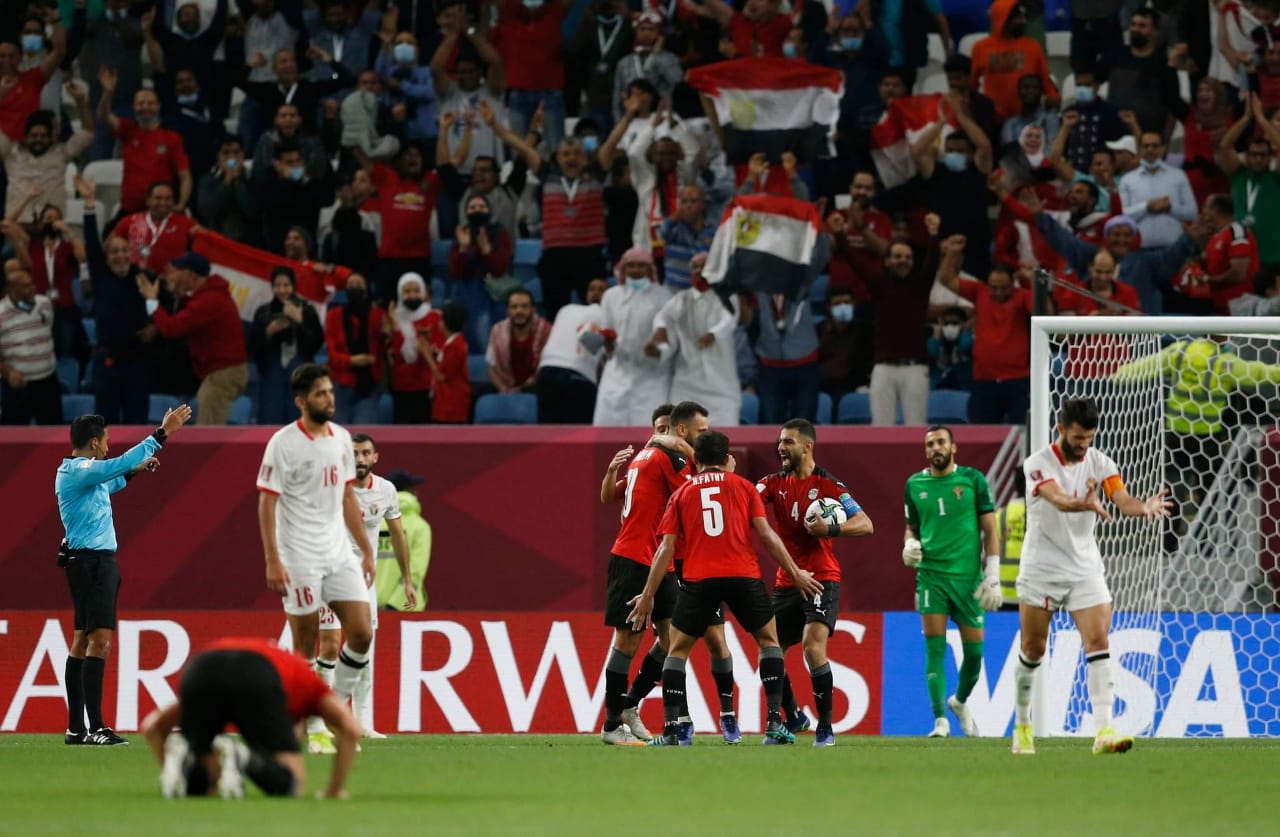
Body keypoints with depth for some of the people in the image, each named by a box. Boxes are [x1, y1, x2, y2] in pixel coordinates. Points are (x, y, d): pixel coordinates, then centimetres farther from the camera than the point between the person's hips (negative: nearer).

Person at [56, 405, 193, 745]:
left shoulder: (78, 472, 15)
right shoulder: (81, 471, -15)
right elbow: (122, 463, -26)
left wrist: (134, 471, 34)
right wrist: (163, 433, -24)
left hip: (88, 561, 11)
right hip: (93, 561, -11)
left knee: (83, 640, 10)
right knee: (99, 640, -14)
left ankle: (76, 728, 11)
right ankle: (95, 727, -19)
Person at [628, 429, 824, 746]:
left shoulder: (682, 493, 15)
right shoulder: (743, 486, 13)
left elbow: (666, 548, 8)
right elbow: (766, 535, 5)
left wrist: (648, 595, 10)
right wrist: (795, 574, 10)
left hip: (698, 578, 0)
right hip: (742, 575, 0)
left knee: (678, 649, 12)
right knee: (768, 639, 18)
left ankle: (670, 730, 0)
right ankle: (775, 724, 7)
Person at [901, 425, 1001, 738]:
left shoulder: (973, 479, 2)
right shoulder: (915, 484, 7)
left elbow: (990, 529, 2)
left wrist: (992, 576, -5)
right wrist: (909, 545, -6)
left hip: (968, 576, 0)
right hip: (931, 573, 1)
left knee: (974, 650, 3)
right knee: (935, 647, -9)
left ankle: (960, 701, 31)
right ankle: (940, 720, -7)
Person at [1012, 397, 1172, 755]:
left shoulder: (1099, 463, -3)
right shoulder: (1038, 464, -13)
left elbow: (1122, 500, -19)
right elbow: (1058, 499, -33)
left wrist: (1144, 507, -43)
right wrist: (1085, 504, -55)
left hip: (1085, 571, 2)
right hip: (1041, 570, -2)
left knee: (1098, 642, -13)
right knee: (1033, 649, 7)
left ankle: (1104, 730, -21)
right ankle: (1022, 724, 28)